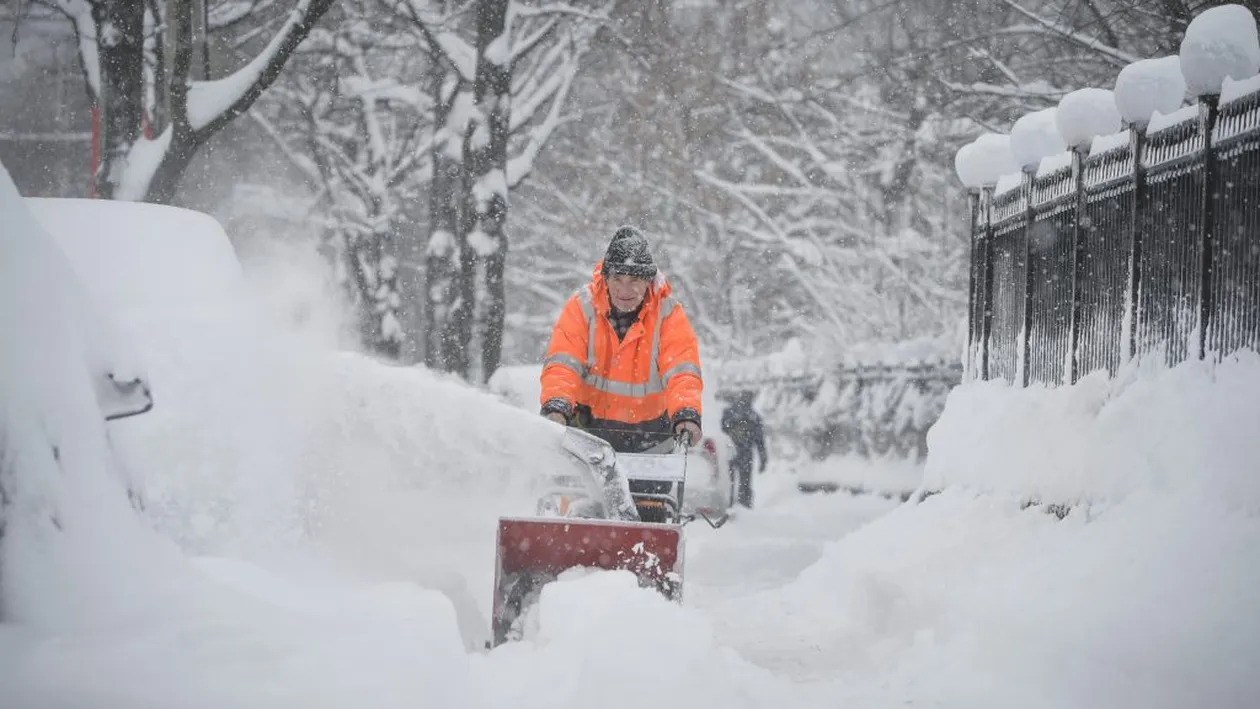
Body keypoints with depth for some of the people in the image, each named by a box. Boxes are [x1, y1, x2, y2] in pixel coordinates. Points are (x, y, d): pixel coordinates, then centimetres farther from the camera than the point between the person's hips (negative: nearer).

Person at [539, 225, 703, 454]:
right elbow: (562, 364, -17)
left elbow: (682, 371, -20)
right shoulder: (582, 306, -9)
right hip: (590, 425, 0)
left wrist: (686, 414, -39)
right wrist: (556, 406, -37)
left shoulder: (668, 313, -10)